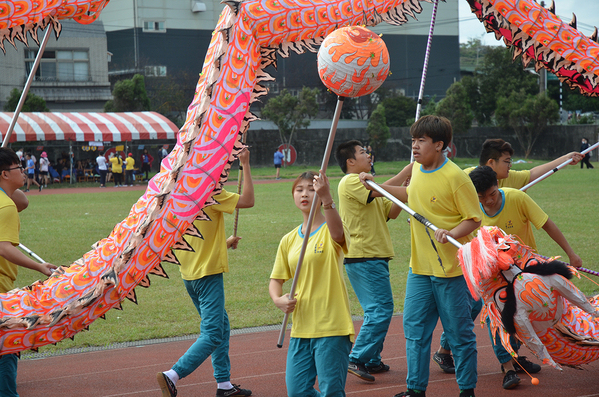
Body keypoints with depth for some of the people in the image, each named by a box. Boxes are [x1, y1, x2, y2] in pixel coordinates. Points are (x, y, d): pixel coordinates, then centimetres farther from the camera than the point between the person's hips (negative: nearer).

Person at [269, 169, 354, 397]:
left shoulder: (330, 230, -5)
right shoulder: (289, 240, 12)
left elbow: (338, 233, -30)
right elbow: (276, 279, 18)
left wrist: (326, 199, -46)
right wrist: (277, 299, -5)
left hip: (332, 326, -6)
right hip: (301, 329, 6)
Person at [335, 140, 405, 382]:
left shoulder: (365, 184, 23)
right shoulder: (350, 182, -9)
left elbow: (391, 212, 16)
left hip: (374, 256, 10)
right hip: (364, 257, -10)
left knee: (376, 311, 13)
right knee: (380, 309, -14)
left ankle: (372, 361, 18)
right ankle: (358, 359, -14)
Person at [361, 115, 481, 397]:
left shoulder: (455, 178, -16)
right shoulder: (417, 170, 6)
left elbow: (474, 218, -13)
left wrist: (452, 232, -29)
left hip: (451, 268, -7)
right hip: (420, 266, 7)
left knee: (459, 331, 2)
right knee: (414, 327, 8)